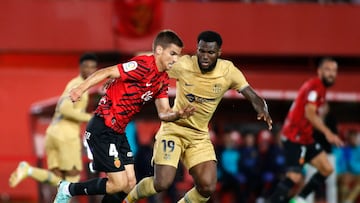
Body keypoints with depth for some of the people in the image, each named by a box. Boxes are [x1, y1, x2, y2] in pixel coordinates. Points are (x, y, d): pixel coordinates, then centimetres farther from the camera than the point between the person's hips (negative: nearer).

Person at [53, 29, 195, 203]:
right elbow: (107, 72, -22)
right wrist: (81, 88, -34)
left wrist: (178, 114, -14)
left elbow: (163, 113, 9)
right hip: (102, 129, -9)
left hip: (118, 132, 9)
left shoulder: (162, 80, 11)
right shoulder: (143, 66, -17)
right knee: (119, 184, -9)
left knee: (129, 184, 5)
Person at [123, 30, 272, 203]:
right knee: (162, 183, -15)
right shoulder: (182, 65, -17)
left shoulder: (228, 71, -11)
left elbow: (252, 96, -10)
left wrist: (262, 109, -30)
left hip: (200, 135, 3)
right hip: (173, 128, -3)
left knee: (207, 188, -12)